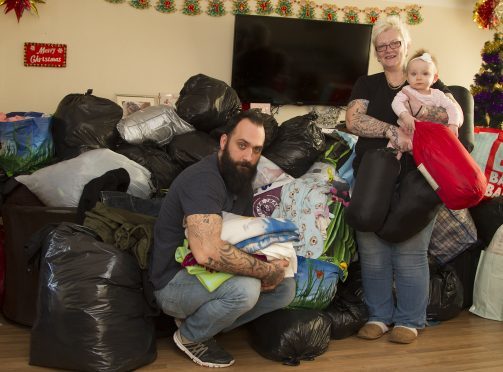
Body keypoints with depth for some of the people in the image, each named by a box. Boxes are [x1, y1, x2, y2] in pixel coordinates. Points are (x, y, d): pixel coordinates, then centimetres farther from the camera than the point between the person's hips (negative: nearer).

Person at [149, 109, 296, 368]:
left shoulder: (242, 180, 4)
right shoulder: (203, 179, -27)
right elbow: (207, 252, -41)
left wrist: (267, 268, -12)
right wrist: (267, 271, -29)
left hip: (206, 277, 9)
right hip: (174, 283, -9)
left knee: (286, 288, 1)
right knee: (245, 288, -33)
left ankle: (199, 321, 5)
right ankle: (190, 337, -4)